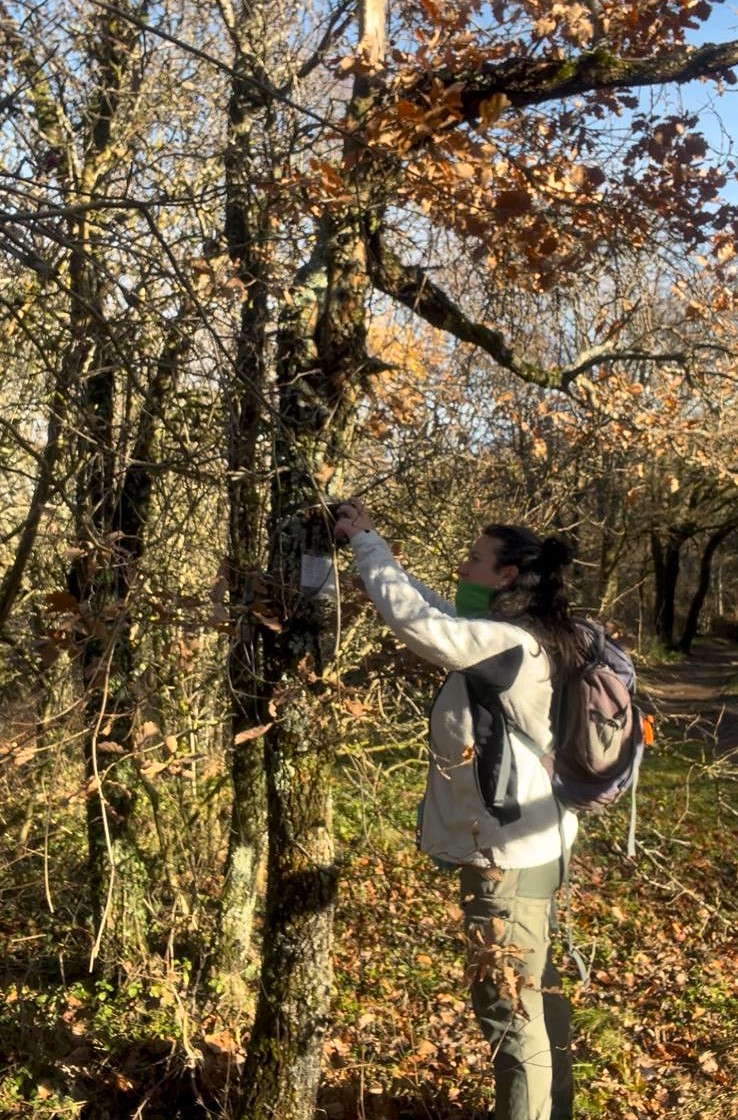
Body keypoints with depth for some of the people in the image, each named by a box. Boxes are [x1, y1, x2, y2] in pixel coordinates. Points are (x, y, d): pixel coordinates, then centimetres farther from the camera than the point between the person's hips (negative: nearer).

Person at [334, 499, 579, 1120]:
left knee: (509, 1011, 4)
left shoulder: (509, 645, -23)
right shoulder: (513, 640, 7)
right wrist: (372, 543, 8)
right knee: (537, 996, 24)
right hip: (528, 848, 10)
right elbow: (435, 613, 14)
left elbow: (415, 620, -30)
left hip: (508, 859, -10)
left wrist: (366, 540, -15)